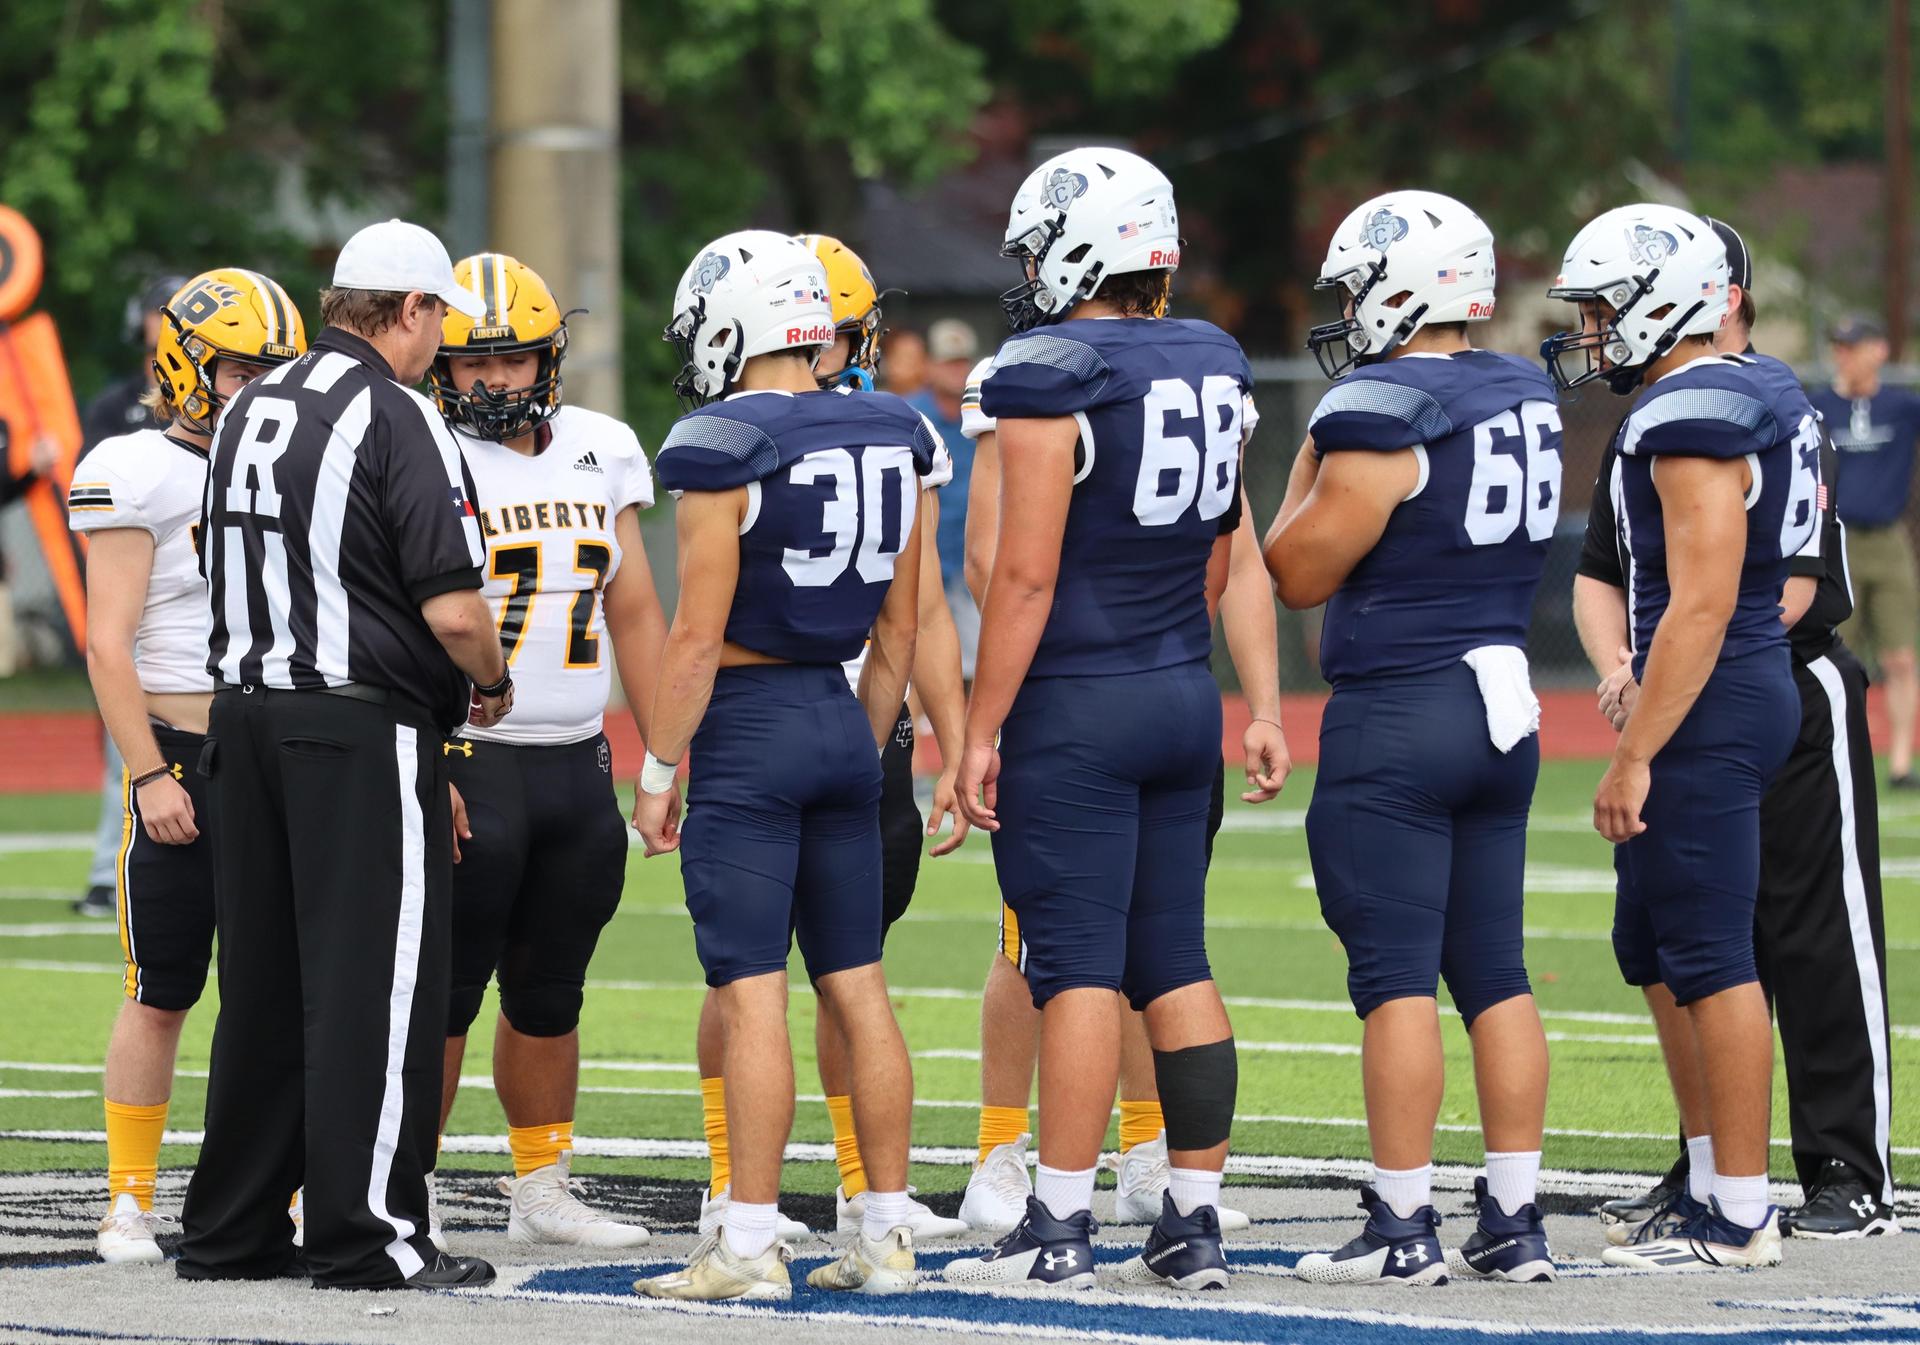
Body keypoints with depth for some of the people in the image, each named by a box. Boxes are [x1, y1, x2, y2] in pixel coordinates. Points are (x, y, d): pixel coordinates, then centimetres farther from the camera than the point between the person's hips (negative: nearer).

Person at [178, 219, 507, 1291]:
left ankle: (231, 1231, 17)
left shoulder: (252, 413, 12)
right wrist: (492, 683, 3)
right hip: (365, 730, -7)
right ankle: (367, 1235, -2)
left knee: (263, 980, 13)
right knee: (371, 984, -3)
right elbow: (451, 608, -18)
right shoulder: (398, 421, -12)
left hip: (248, 716, 7)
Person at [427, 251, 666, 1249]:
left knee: (549, 992, 12)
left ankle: (541, 1191, 22)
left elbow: (635, 614, 15)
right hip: (468, 763, -5)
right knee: (444, 991, -4)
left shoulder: (599, 453, 11)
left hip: (577, 764, 5)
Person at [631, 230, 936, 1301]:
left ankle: (751, 1243, -5)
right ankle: (889, 1237, 12)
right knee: (858, 988, 10)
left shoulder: (727, 451, -14)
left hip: (747, 729, -7)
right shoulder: (889, 443, 6)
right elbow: (900, 629, 12)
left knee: (752, 992, -5)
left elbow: (699, 636, -14)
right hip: (841, 722, 7)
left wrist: (659, 769, -6)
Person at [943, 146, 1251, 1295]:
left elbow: (1027, 575, -16)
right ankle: (1195, 1223, 11)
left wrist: (982, 730, -11)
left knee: (1079, 967, -6)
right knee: (1176, 964, 10)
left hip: (1077, 709, -7)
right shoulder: (1214, 368, 8)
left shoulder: (1051, 381, -14)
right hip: (1184, 701, 7)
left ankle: (1060, 1231, -5)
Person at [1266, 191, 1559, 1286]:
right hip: (1505, 703, 8)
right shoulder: (1528, 402, 8)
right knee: (1495, 972, 9)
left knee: (1398, 977, -4)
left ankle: (1405, 1225, -3)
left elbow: (1298, 573, -8)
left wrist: (1311, 465, 6)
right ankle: (1516, 1223, 10)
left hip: (1397, 714, -8)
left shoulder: (1379, 414, -15)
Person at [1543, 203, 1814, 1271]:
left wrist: (1637, 755, -21)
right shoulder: (1771, 402, 14)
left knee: (1710, 958, -6)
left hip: (1709, 704, -10)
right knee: (1654, 947, 17)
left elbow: (1702, 602, -23)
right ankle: (1718, 1180, 21)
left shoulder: (1691, 417, -17)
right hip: (1765, 683, 10)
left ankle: (1743, 1220, -3)